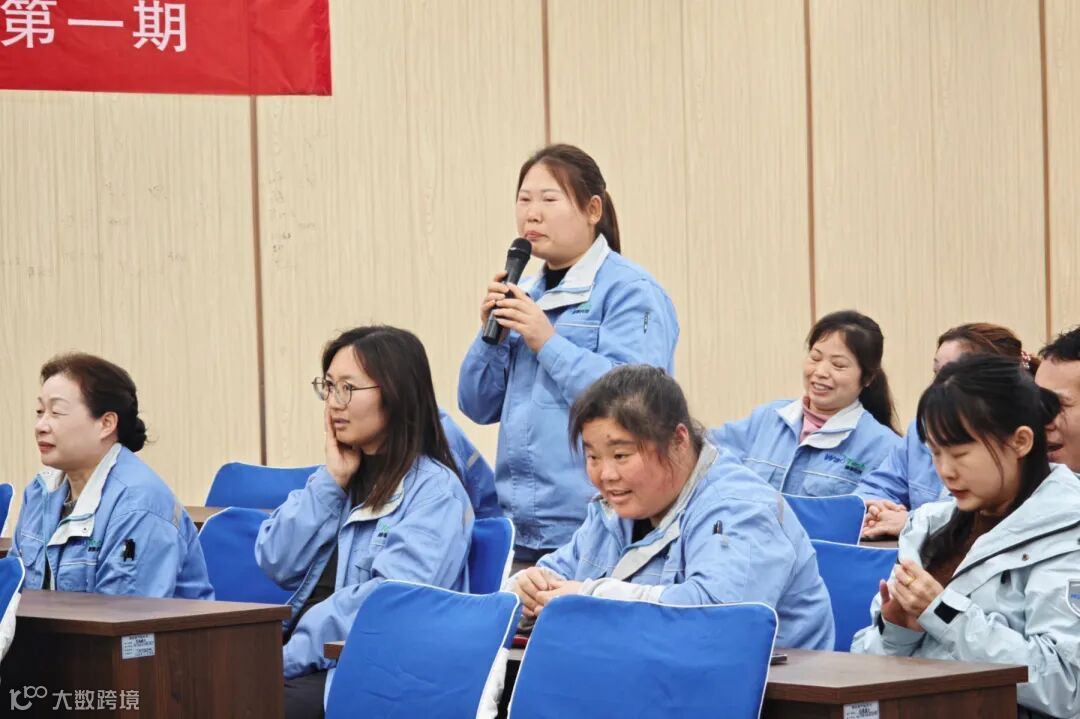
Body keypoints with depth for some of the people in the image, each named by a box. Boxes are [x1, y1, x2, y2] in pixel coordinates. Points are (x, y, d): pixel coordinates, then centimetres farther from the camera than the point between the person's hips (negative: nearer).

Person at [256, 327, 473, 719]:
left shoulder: (435, 491, -5)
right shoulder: (340, 474, 19)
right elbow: (277, 565, 10)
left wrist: (286, 656, -22)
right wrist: (331, 480, 2)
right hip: (306, 659, 7)